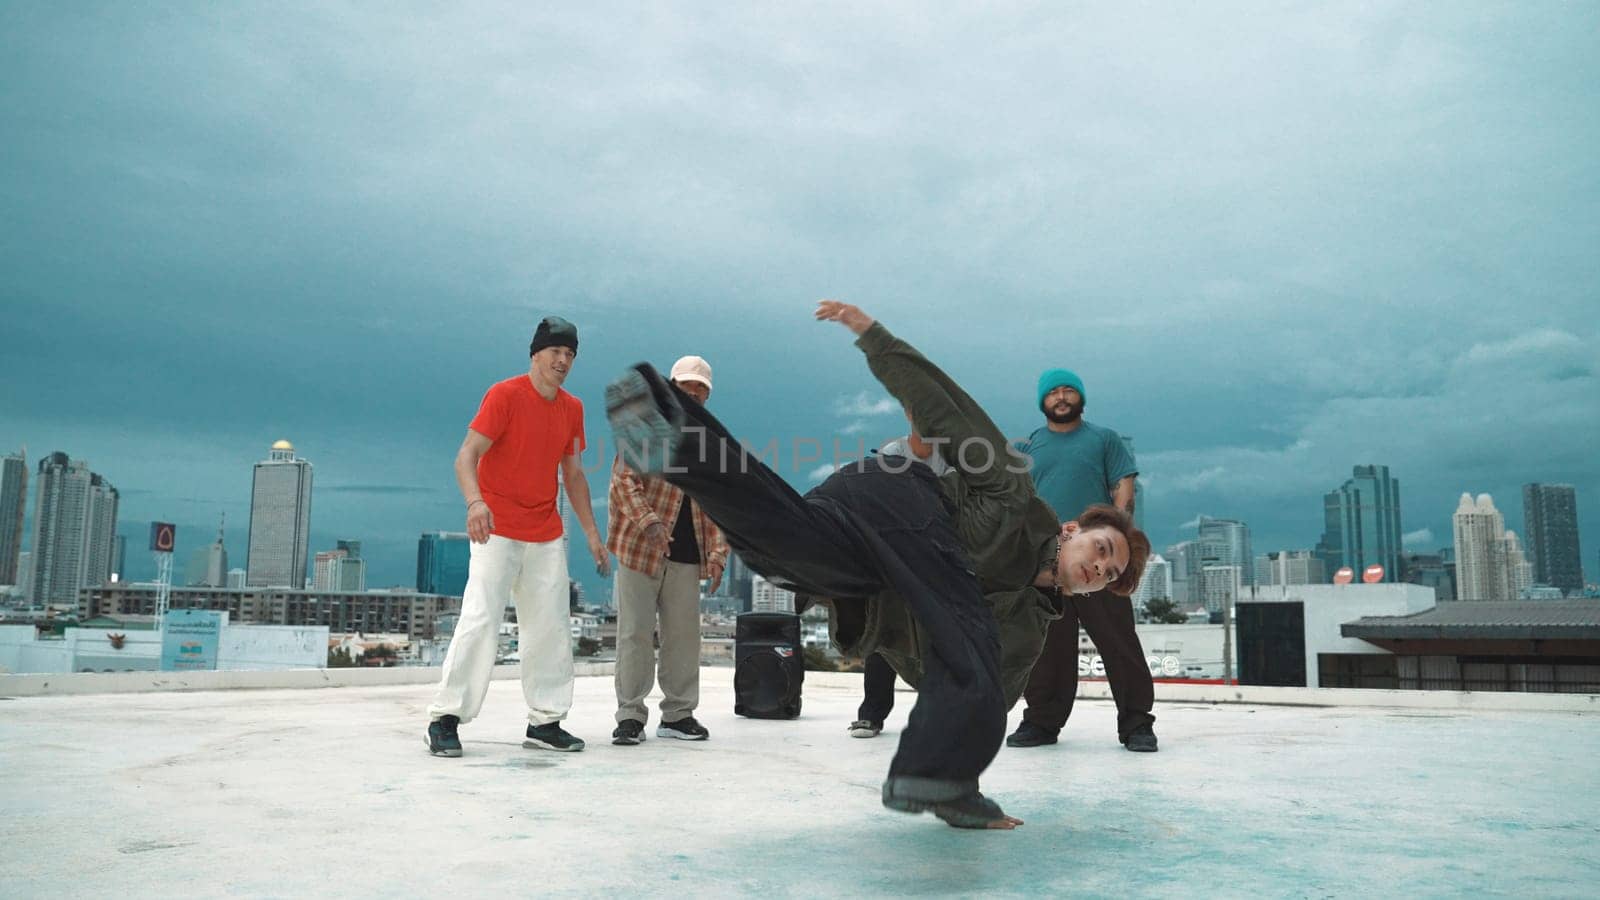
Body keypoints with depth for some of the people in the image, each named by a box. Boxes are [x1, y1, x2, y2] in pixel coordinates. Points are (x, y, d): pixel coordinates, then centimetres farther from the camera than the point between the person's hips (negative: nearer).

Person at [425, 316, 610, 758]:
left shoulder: (572, 408, 9)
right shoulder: (505, 394, -10)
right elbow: (466, 456, -18)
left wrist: (592, 532, 12)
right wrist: (475, 502, -36)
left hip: (547, 535, 7)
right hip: (497, 530, -6)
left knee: (551, 629, 8)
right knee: (480, 620, -12)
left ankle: (545, 721, 19)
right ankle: (445, 718, -2)